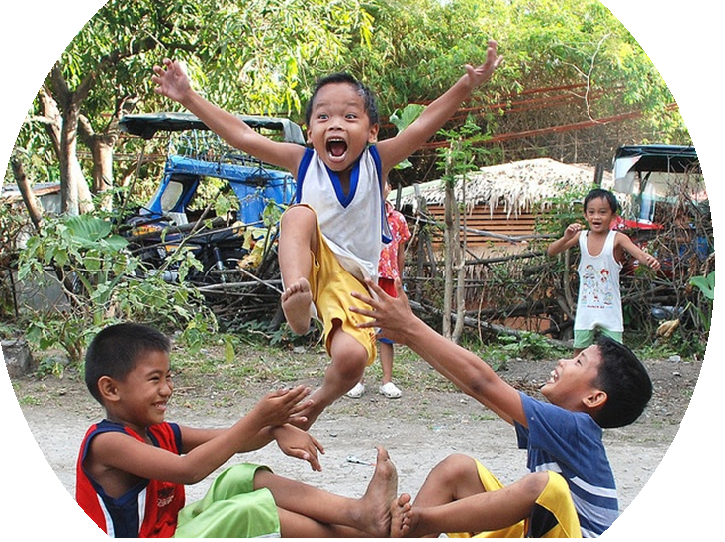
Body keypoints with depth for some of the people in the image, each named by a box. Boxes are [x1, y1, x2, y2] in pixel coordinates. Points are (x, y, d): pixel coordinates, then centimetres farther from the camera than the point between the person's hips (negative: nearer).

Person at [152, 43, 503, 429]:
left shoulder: (376, 161, -3)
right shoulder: (304, 162, -2)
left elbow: (425, 123, -13)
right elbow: (242, 136, -5)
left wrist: (468, 86, -26)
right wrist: (188, 98, -10)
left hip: (351, 280, 0)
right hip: (311, 263, 0)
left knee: (351, 357, -24)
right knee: (300, 214, -30)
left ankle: (319, 400, 10)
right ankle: (296, 297, -45)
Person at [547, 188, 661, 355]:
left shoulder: (617, 239, -13)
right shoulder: (581, 236, -4)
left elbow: (638, 253, -28)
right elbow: (551, 252, -7)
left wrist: (650, 260, -51)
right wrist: (566, 238, -27)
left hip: (610, 309, -3)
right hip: (586, 309, 3)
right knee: (579, 350, 12)